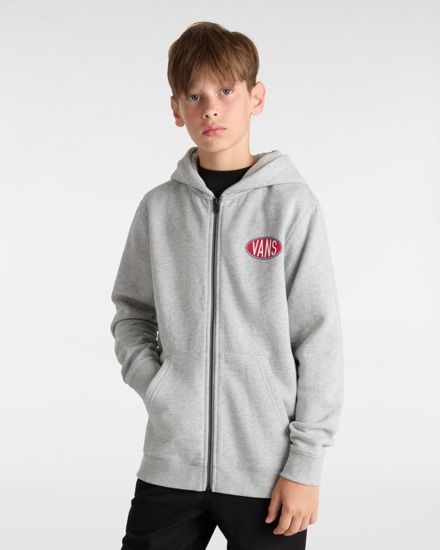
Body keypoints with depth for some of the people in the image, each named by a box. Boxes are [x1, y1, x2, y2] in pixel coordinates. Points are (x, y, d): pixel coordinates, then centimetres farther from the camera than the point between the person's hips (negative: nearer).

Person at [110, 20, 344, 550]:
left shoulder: (290, 204, -5)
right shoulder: (159, 208, 4)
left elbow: (318, 340, -6)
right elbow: (131, 314, 14)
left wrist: (305, 462, -7)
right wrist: (153, 383, -3)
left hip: (266, 472, -2)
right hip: (169, 466, 3)